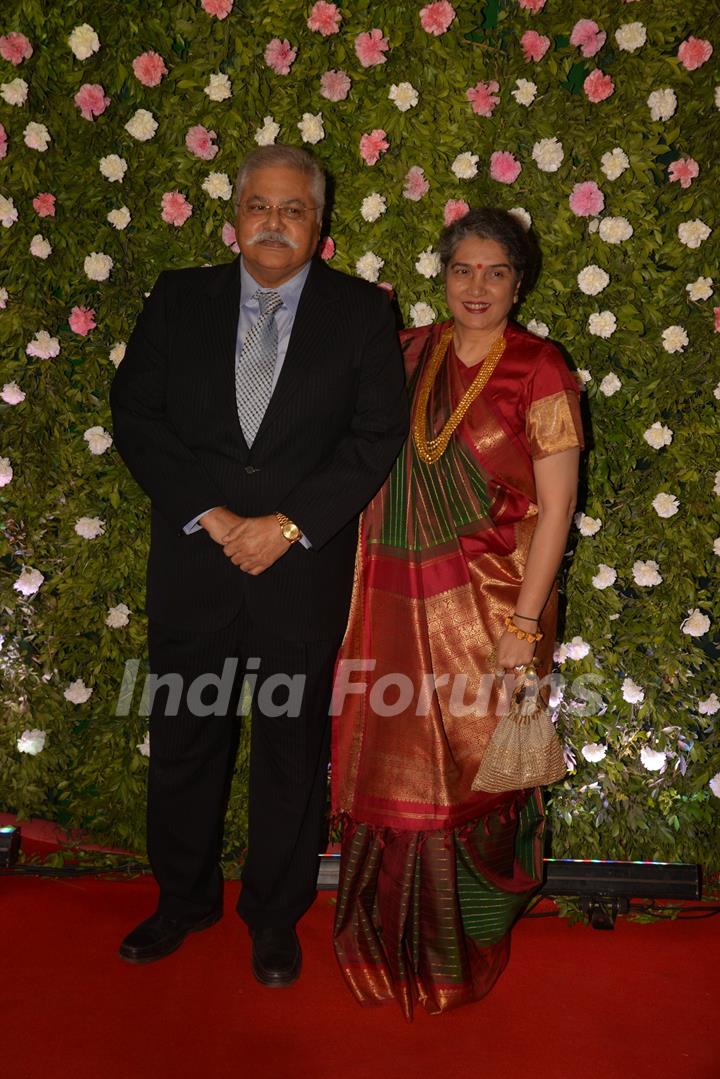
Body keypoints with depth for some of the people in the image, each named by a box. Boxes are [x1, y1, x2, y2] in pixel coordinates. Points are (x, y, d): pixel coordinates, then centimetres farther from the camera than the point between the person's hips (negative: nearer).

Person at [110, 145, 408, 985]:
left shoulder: (362, 311, 1)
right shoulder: (178, 299, 5)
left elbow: (378, 435, -6)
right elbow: (136, 415, -1)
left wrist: (289, 524, -15)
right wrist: (210, 515, -12)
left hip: (304, 569, -1)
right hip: (192, 561, 2)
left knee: (293, 746, 10)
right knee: (183, 740, 13)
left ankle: (274, 914, 31)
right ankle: (184, 898, 36)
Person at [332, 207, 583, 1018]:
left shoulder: (538, 370, -7)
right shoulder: (405, 354, 5)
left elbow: (555, 505, -10)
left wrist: (523, 625, -13)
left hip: (485, 605, -3)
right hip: (394, 602, 4)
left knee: (473, 774, 9)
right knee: (391, 769, 13)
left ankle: (465, 949, 36)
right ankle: (392, 941, 38)